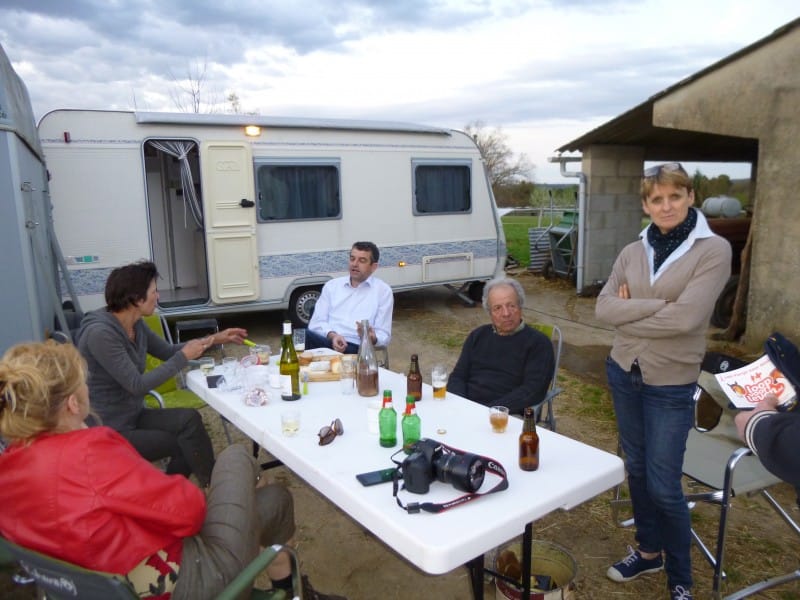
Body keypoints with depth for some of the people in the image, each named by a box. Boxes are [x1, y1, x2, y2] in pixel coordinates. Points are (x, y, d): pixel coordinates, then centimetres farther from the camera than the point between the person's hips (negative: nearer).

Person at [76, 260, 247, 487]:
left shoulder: (136, 325, 1)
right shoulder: (99, 333, -26)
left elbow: (167, 351, 15)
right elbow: (136, 385, -25)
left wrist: (215, 339, 8)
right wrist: (184, 357, -20)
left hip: (135, 415, 7)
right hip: (110, 431, -7)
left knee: (189, 419, -12)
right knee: (186, 444, -11)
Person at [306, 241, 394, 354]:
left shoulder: (383, 291, 10)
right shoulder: (332, 285, 19)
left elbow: (384, 335, 6)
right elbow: (317, 322, 11)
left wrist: (372, 338, -19)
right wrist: (332, 335, -12)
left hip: (356, 349, -3)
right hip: (326, 340, 4)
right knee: (306, 335, -34)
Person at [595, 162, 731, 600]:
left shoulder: (714, 250, -12)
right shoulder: (631, 252, 3)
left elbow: (685, 318, -22)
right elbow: (603, 307, -5)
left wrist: (630, 312, -10)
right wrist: (657, 305, -17)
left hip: (671, 385, -5)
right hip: (623, 372, 5)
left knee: (663, 485, 3)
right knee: (636, 467, 17)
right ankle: (648, 550, 39)